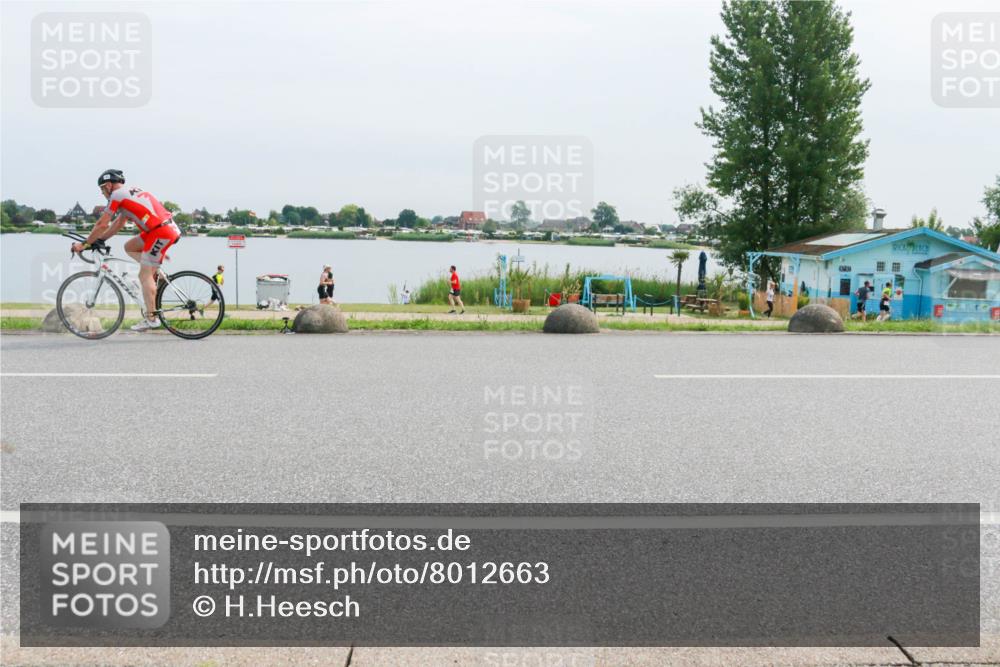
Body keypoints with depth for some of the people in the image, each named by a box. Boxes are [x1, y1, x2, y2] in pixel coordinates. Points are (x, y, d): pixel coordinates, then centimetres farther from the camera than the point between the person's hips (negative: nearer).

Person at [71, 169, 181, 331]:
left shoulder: (117, 195, -2)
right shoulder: (132, 191, 25)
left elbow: (102, 224, -2)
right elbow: (118, 224, 29)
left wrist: (85, 244, 7)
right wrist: (99, 239, 27)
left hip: (161, 232, -9)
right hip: (170, 228, 9)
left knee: (144, 276, -5)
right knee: (129, 247, 22)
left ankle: (151, 318, -6)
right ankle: (155, 273, 13)